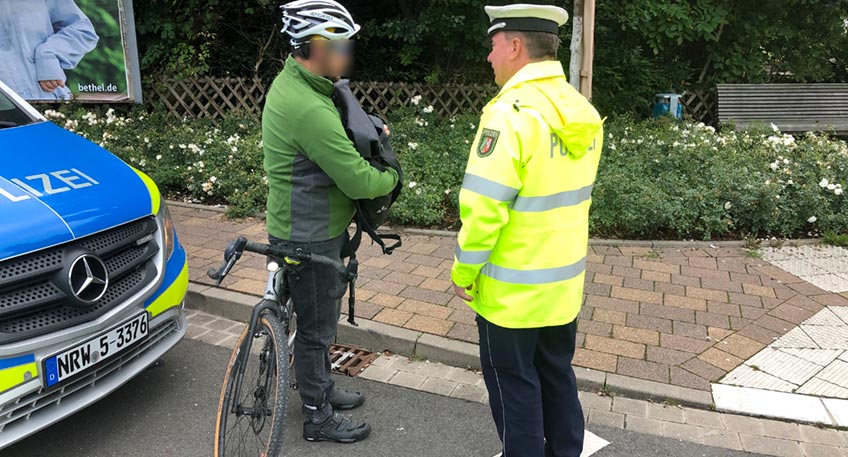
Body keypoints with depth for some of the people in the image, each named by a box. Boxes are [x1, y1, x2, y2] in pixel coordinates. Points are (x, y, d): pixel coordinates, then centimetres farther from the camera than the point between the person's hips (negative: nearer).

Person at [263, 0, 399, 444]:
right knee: (316, 325, 6)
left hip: (315, 227, 10)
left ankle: (322, 387, 42)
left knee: (321, 318, 23)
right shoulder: (308, 107, -29)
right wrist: (390, 178, -6)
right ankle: (319, 418, 24)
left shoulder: (292, 82, 5)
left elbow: (334, 150, 18)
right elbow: (357, 181, -26)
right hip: (310, 236, -10)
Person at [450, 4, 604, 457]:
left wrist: (464, 273, -10)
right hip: (564, 281, 8)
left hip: (512, 289, -7)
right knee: (556, 376, 21)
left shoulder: (511, 112, -22)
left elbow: (484, 209, -23)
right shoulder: (582, 112, 3)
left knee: (514, 385, 10)